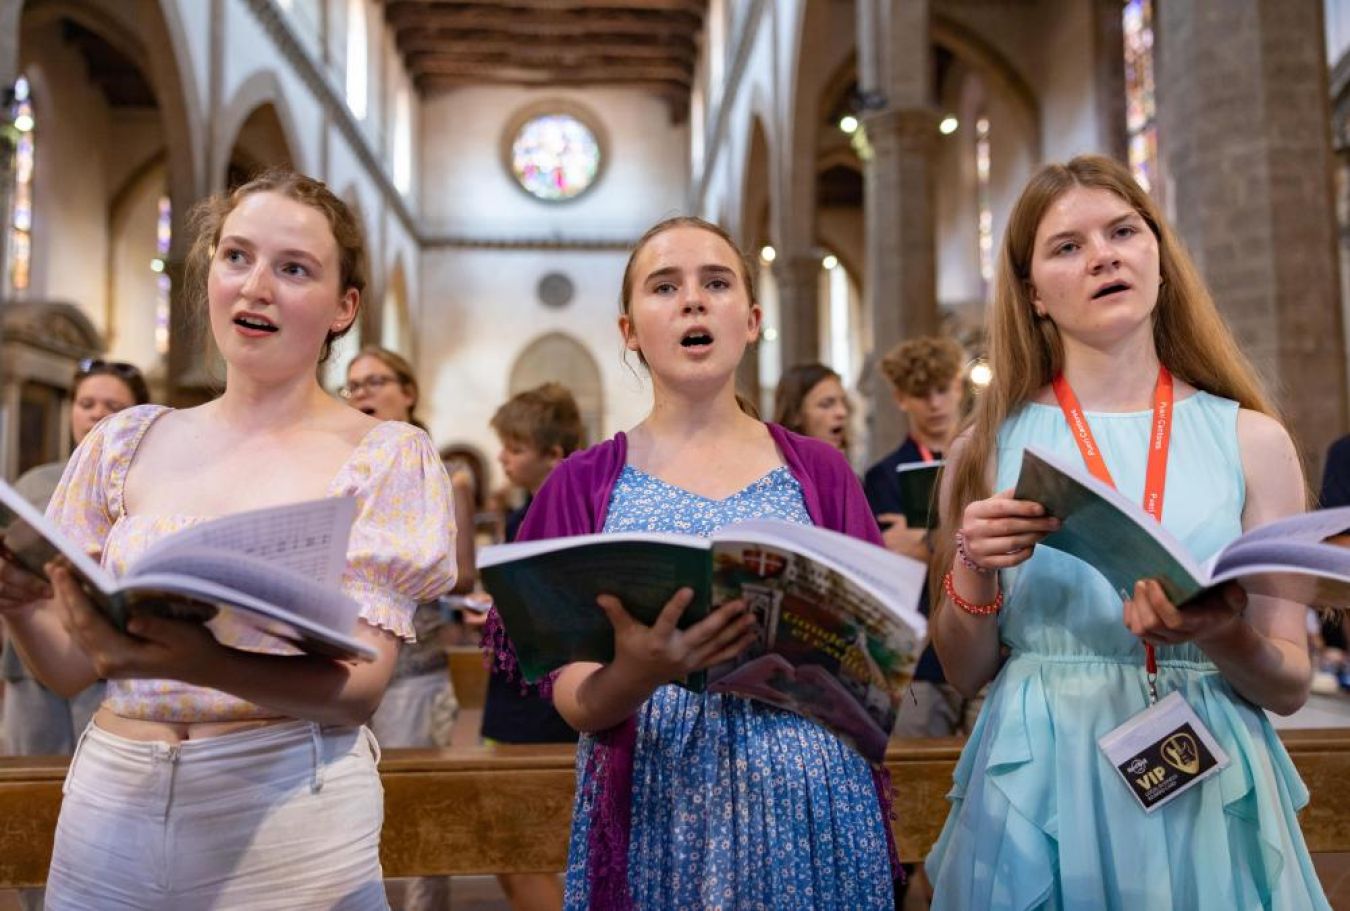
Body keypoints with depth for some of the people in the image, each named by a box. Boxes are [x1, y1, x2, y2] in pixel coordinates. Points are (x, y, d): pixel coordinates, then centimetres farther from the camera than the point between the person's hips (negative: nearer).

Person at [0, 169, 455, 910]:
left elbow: (362, 684, -14)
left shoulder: (385, 457, -7)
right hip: (109, 811, 4)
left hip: (290, 833, -3)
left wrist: (202, 664, -30)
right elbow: (70, 668, 6)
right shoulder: (125, 443, 3)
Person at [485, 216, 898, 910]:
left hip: (812, 801, 1)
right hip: (654, 807, 0)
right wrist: (630, 679, -27)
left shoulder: (820, 471, 2)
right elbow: (575, 700, -6)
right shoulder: (584, 483, -1)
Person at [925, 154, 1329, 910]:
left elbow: (1290, 685, 1)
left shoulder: (1251, 440, -2)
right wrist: (973, 576, -17)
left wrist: (1227, 638, -19)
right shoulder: (990, 448, -3)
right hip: (1041, 796, 0)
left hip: (1209, 791, 1)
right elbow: (965, 673, 1)